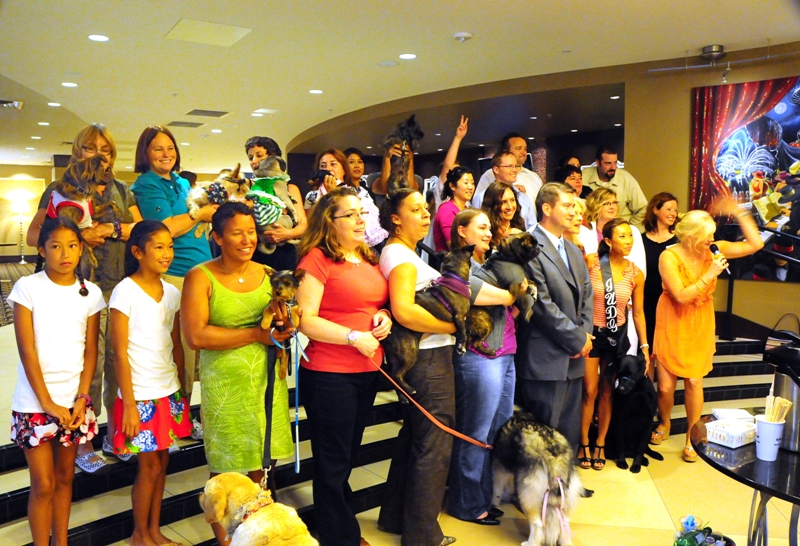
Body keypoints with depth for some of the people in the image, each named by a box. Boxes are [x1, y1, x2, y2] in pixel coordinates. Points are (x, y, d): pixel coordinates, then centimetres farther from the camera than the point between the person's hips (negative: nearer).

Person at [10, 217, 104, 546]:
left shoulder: (90, 293, 1)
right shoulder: (28, 288, -8)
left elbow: (90, 351, 3)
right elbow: (27, 350, -10)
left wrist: (81, 399, -5)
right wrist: (47, 402, -12)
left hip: (74, 400, 3)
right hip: (34, 402, -3)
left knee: (65, 478, 15)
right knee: (43, 484, 1)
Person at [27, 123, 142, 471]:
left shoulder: (122, 191, 16)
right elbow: (34, 235, 0)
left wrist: (112, 229, -9)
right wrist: (79, 235, -14)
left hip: (124, 287, 3)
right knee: (89, 364, -3)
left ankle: (115, 434, 21)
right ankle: (83, 442, 12)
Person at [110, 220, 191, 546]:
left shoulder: (172, 292, 5)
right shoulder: (125, 292, -12)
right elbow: (120, 353, -12)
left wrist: (182, 390, 9)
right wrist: (128, 405, -13)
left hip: (169, 393, 5)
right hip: (141, 395, -5)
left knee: (162, 461, 12)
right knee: (150, 465, 3)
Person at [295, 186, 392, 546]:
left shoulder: (369, 259, 11)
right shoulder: (317, 258, -11)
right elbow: (304, 319, -16)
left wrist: (383, 315, 1)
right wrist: (354, 337, -20)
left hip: (368, 371, 8)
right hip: (329, 374, -7)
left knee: (347, 457, 20)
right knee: (333, 463, 7)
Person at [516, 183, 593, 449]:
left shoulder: (574, 251, 17)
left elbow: (587, 295, 17)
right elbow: (542, 305, -17)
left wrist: (584, 334, 0)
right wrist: (579, 338, -10)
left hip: (573, 357, 8)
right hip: (545, 359, -8)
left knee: (570, 435, 16)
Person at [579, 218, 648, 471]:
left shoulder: (636, 274, -1)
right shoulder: (591, 262, -11)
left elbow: (638, 313, 5)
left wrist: (645, 346, 4)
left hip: (617, 336, 3)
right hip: (591, 332, -3)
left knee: (607, 391, 11)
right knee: (589, 390, 0)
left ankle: (600, 444, 25)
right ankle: (584, 443, 18)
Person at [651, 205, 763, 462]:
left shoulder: (713, 250, -5)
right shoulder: (669, 257, -17)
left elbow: (755, 244, -7)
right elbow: (681, 296, -23)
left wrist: (738, 212, -12)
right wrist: (710, 275, -23)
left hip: (700, 326, 3)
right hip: (673, 325, -2)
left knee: (694, 382, -2)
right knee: (665, 386, 2)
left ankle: (692, 438, 17)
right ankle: (664, 425, 33)